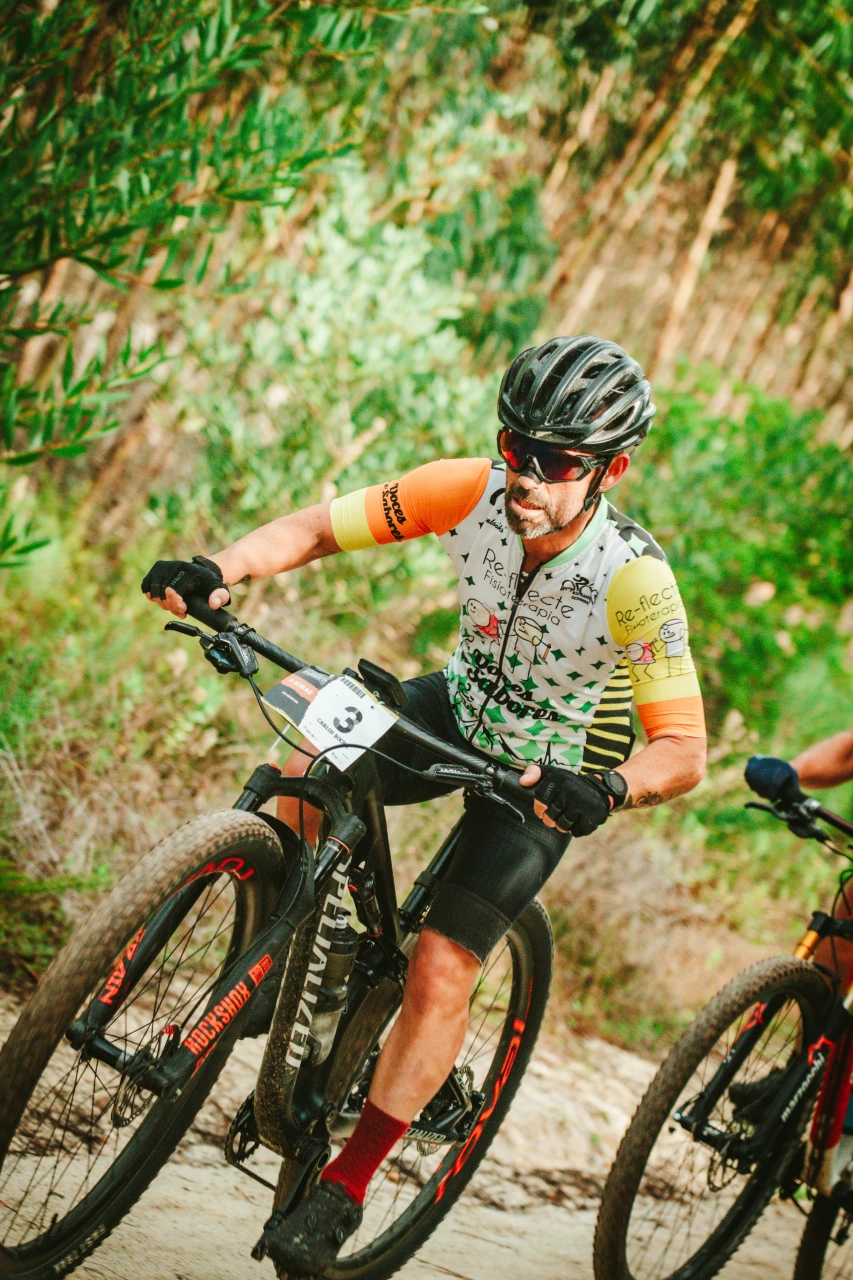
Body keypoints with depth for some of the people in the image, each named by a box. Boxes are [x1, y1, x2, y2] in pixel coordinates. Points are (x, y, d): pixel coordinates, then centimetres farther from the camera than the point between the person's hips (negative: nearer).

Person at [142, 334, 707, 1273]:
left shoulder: (634, 581, -32)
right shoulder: (474, 492, -23)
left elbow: (685, 751, -31)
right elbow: (320, 527, -17)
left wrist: (606, 786, -52)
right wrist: (216, 571, -34)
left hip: (548, 770, -4)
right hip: (460, 708, 4)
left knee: (440, 974, -12)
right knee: (297, 782, -21)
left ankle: (342, 1191, 3)